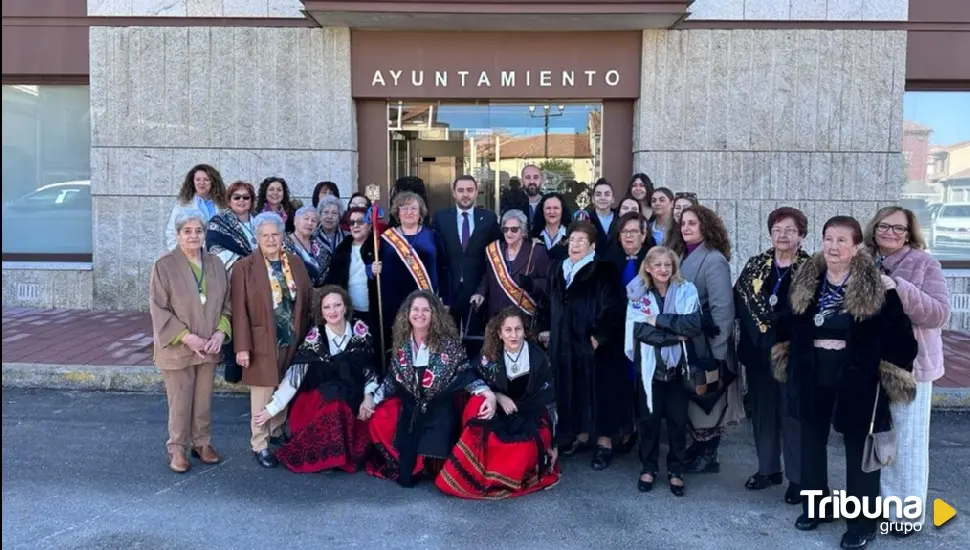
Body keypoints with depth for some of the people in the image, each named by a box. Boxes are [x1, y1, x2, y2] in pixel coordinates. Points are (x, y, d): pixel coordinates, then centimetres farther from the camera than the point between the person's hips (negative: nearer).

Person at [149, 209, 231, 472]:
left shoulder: (215, 264, 4)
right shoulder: (164, 266, -9)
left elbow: (226, 303, 7)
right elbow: (158, 309, -11)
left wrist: (220, 332, -8)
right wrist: (186, 336, -17)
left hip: (209, 347, 4)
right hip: (177, 348, -4)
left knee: (204, 399, 14)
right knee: (180, 402, 5)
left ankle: (202, 442, 29)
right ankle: (177, 448, 21)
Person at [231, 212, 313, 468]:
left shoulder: (296, 262, 7)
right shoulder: (244, 267, -5)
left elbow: (308, 300, 8)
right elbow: (240, 310, -9)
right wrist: (242, 347, -13)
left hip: (294, 339, 4)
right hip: (263, 342, -4)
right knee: (262, 395, 3)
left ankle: (278, 431, 33)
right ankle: (260, 445, 14)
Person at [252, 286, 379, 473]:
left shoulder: (360, 331, -6)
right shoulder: (315, 338, -11)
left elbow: (370, 368, 1)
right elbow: (294, 375, -13)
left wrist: (368, 396, -12)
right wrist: (272, 408, -16)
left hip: (354, 399, 2)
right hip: (319, 399, -2)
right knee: (333, 409, -32)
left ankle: (350, 453, -1)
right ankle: (324, 457, -11)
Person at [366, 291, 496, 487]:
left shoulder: (447, 342, -6)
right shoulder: (402, 343, 6)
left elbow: (466, 374, -7)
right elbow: (392, 379, 14)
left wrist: (488, 394, -23)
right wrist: (371, 399, 6)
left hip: (439, 407, -4)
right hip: (409, 406, 4)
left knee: (433, 440, -24)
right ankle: (408, 469, 9)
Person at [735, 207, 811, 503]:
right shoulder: (755, 265, 7)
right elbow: (739, 302, 3)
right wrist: (759, 331, -5)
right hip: (758, 352, 4)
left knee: (792, 414, 2)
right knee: (762, 410, 13)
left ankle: (797, 478, 14)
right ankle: (768, 468, 28)